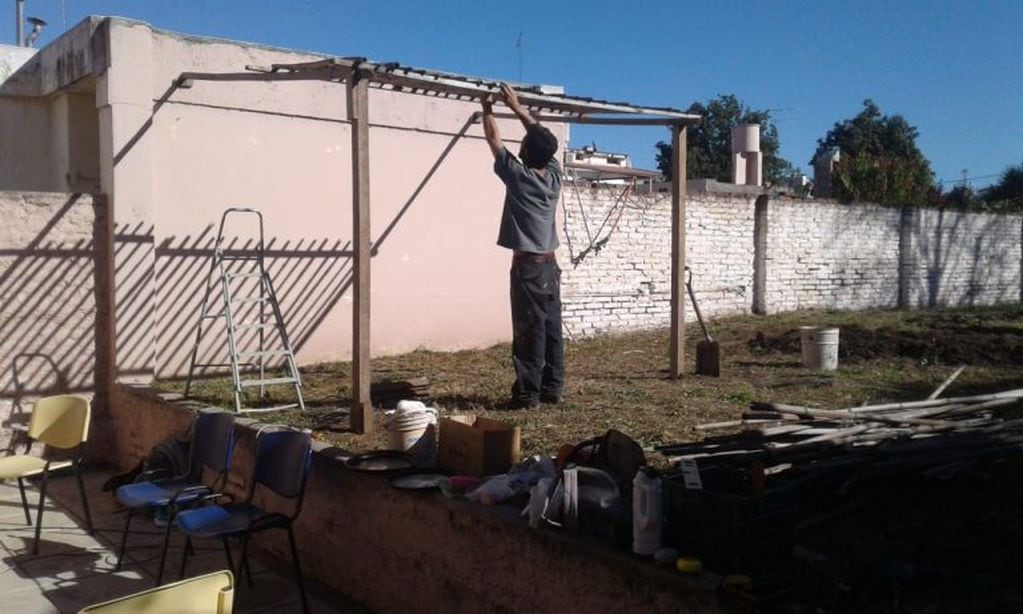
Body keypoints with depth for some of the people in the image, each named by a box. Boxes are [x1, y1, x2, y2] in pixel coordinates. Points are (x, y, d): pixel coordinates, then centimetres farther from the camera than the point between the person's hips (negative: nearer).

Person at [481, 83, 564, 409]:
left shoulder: (518, 175, -9)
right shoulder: (554, 175, 5)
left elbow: (494, 139, 3)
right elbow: (542, 137, 19)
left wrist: (487, 109, 19)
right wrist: (516, 106, 24)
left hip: (528, 265, -6)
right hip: (550, 264, 6)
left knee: (530, 330, -6)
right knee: (551, 328, 8)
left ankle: (528, 392, -3)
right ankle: (552, 388, 13)